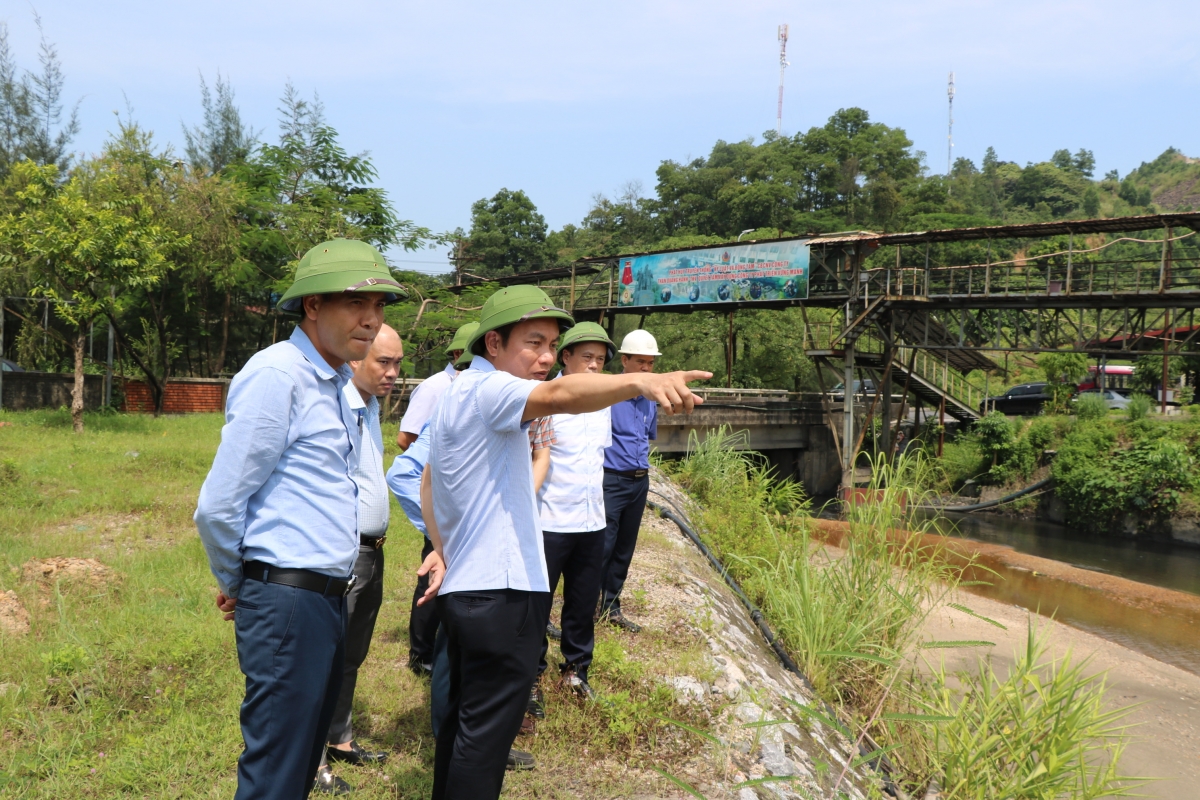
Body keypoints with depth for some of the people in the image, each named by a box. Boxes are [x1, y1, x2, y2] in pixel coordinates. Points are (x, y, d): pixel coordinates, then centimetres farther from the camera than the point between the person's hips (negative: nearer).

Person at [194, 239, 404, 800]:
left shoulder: (339, 386, 13)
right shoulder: (277, 374, -15)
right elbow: (218, 506, -15)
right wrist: (235, 582, 1)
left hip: (329, 599, 8)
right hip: (287, 600, -8)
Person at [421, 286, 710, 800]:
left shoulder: (460, 395, 18)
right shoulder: (486, 389, -15)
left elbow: (429, 482, 26)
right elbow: (559, 395, -37)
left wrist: (443, 549, 18)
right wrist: (641, 381, -52)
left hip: (462, 586, 11)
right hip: (500, 591, -11)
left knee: (463, 718, 21)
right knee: (486, 735, -3)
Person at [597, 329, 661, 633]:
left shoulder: (649, 400, 10)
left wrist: (641, 464, 16)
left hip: (639, 482, 7)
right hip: (611, 481, -7)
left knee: (625, 550, 13)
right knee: (602, 548, -6)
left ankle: (611, 607, 24)